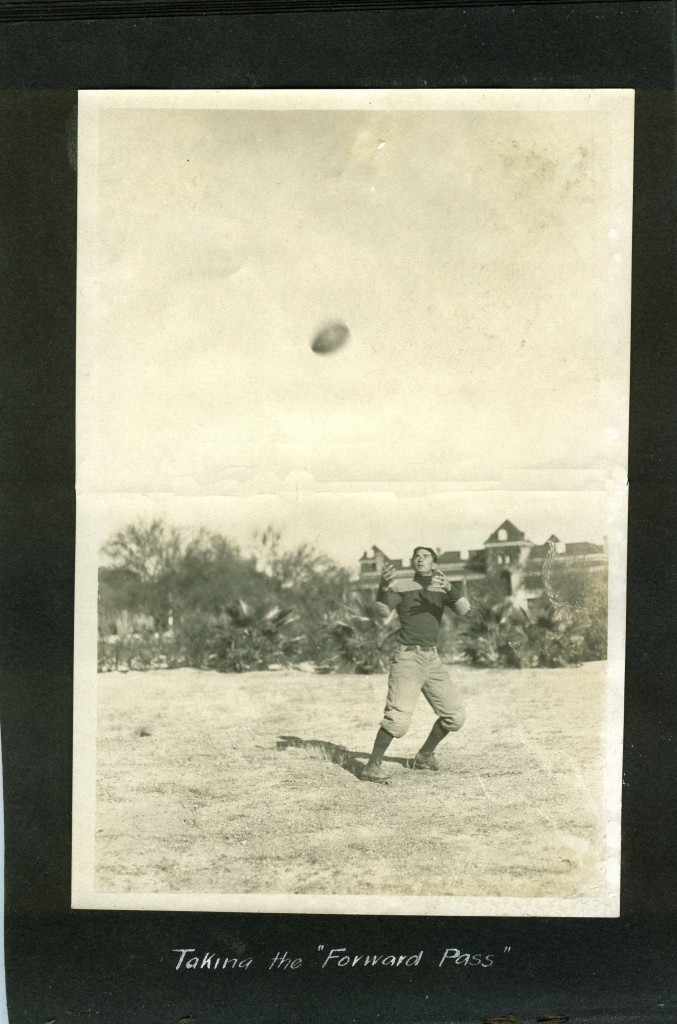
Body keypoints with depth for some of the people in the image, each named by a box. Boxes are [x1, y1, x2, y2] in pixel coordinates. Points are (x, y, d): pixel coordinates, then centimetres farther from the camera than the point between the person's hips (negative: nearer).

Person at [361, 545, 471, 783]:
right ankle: (372, 766, -9)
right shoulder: (401, 586, -1)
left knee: (455, 714, 9)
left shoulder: (442, 588, 10)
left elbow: (465, 610, -7)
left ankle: (425, 755, 27)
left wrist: (450, 588, -27)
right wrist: (383, 587, -40)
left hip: (432, 658, 6)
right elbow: (384, 610, -19)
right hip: (407, 657, -5)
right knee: (398, 716, -20)